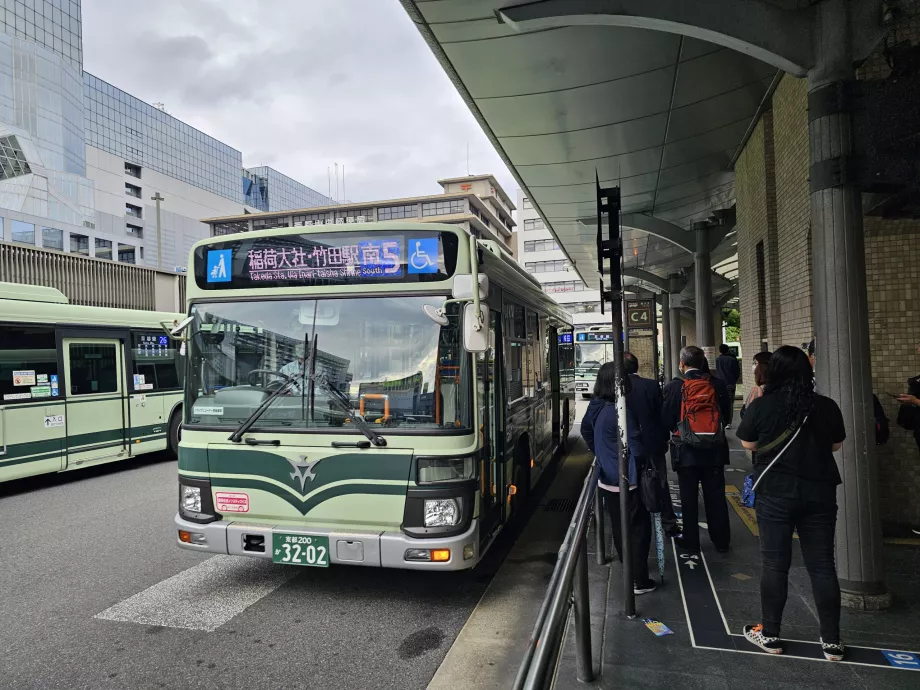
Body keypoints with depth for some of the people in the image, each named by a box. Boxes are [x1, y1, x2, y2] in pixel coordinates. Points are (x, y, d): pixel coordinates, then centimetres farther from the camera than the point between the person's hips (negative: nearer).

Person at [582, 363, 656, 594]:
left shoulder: (595, 406, -1)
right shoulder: (621, 411, -25)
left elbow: (586, 431, 16)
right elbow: (637, 448, -22)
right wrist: (645, 462, -2)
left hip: (607, 479, 8)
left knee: (619, 527, 21)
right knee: (639, 529, 5)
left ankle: (629, 569, 38)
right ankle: (639, 581, 10)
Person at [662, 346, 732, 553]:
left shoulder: (673, 387, -14)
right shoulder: (717, 384, -7)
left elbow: (666, 420, -9)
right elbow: (726, 412, 4)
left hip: (686, 450, -2)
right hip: (714, 450, 2)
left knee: (688, 498, 10)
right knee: (716, 496, 13)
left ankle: (691, 541, 19)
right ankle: (721, 540, 23)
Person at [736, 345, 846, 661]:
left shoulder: (762, 405, -11)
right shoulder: (827, 406, -3)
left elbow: (748, 443, 1)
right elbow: (836, 445, 11)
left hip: (775, 493, -2)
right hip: (819, 492, 2)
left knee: (775, 564, 7)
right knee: (822, 565, 10)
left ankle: (770, 634, 18)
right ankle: (832, 641, 19)